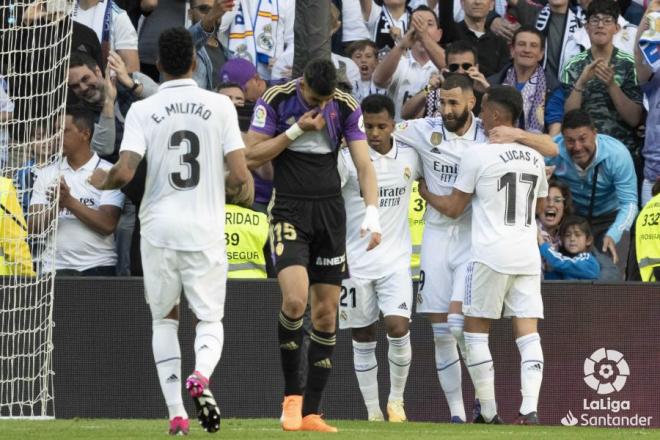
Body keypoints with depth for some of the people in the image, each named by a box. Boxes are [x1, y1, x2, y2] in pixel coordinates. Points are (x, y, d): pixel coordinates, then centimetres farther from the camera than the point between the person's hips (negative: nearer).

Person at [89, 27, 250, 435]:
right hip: (206, 230, -1)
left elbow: (124, 172, -12)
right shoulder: (220, 106, -2)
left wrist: (102, 180, 11)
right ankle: (201, 376, -23)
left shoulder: (142, 111, -3)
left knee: (165, 319, 17)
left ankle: (176, 413, 6)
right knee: (210, 318, 10)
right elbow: (240, 175, -7)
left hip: (159, 229, 1)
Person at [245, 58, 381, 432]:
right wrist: (297, 130, -16)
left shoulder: (346, 107, -1)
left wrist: (372, 213, -17)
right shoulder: (276, 100, -8)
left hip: (330, 212, 3)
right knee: (295, 299, -23)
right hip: (289, 211, -3)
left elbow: (364, 164, -3)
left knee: (326, 313, 2)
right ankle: (292, 394, -5)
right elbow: (252, 156, -7)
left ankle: (311, 412, 8)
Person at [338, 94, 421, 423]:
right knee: (362, 339, 4)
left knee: (398, 327, -15)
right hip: (356, 260, -1)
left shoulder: (410, 157, 3)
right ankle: (373, 413, 14)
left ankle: (396, 399, 7)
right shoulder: (349, 158, -8)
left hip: (396, 260, 1)